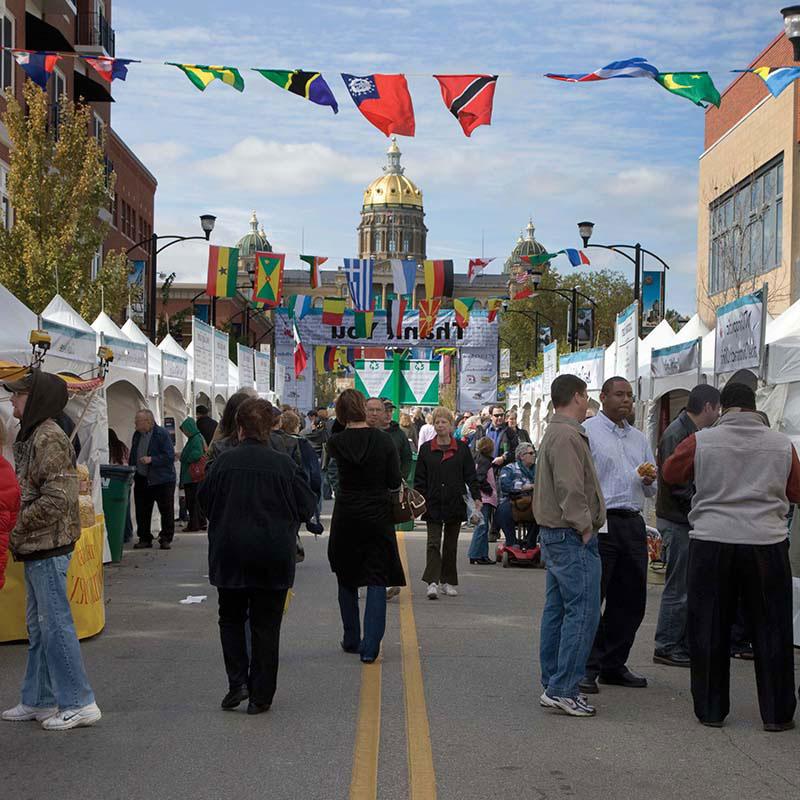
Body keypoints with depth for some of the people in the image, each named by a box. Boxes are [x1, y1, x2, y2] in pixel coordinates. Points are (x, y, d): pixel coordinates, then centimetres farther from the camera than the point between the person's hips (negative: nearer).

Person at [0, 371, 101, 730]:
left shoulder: (49, 439, -17)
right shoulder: (31, 437, 15)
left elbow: (55, 500, -23)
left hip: (49, 547, -10)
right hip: (36, 548, 10)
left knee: (55, 623, -6)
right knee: (38, 626, 15)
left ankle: (79, 703, 1)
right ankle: (38, 701, 24)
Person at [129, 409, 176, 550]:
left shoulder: (162, 434, -12)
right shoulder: (137, 435, 9)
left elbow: (170, 457, -17)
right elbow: (133, 456, 19)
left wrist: (152, 459, -23)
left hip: (162, 480, -6)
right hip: (142, 479, 6)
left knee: (166, 511, 1)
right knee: (142, 511, 8)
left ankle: (166, 539, 9)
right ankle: (144, 539, 17)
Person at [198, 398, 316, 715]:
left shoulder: (224, 461, -9)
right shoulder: (284, 464, -10)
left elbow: (204, 500, 3)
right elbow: (307, 506, -2)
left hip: (230, 554, 0)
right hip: (274, 556, 0)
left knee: (231, 618, 18)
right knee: (266, 624, 8)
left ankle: (238, 681, 3)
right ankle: (260, 696, 10)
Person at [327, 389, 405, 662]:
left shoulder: (336, 442, -9)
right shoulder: (383, 440, -9)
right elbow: (395, 482, -7)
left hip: (346, 516, 1)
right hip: (378, 516, -1)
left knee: (347, 578, 17)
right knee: (376, 580, 3)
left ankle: (351, 640, 24)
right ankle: (370, 647, -5)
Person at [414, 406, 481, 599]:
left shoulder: (462, 449, 5)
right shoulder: (426, 449, 5)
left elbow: (470, 475, 5)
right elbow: (420, 478, 5)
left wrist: (476, 497, -6)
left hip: (455, 504, 1)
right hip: (433, 504, -1)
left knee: (451, 545, 9)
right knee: (433, 543, -10)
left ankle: (448, 582, 19)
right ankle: (432, 583, -16)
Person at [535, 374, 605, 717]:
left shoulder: (553, 433, 18)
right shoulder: (568, 436, -17)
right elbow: (571, 490, -24)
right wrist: (585, 528, -15)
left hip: (553, 535, 11)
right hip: (572, 538, -11)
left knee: (556, 610, 13)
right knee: (582, 612, -9)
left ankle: (552, 684, 18)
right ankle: (562, 690, -9)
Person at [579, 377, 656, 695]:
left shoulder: (639, 438, 20)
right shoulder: (586, 432, -1)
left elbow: (652, 489, 22)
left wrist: (648, 480, -1)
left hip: (632, 523, 7)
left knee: (631, 599, 10)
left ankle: (613, 665, 21)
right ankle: (586, 669, 0)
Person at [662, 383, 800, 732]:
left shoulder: (701, 441, -3)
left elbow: (670, 472, 12)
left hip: (712, 543, 0)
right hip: (767, 543, 0)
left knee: (710, 631, 9)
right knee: (771, 633, 9)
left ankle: (710, 710, 15)